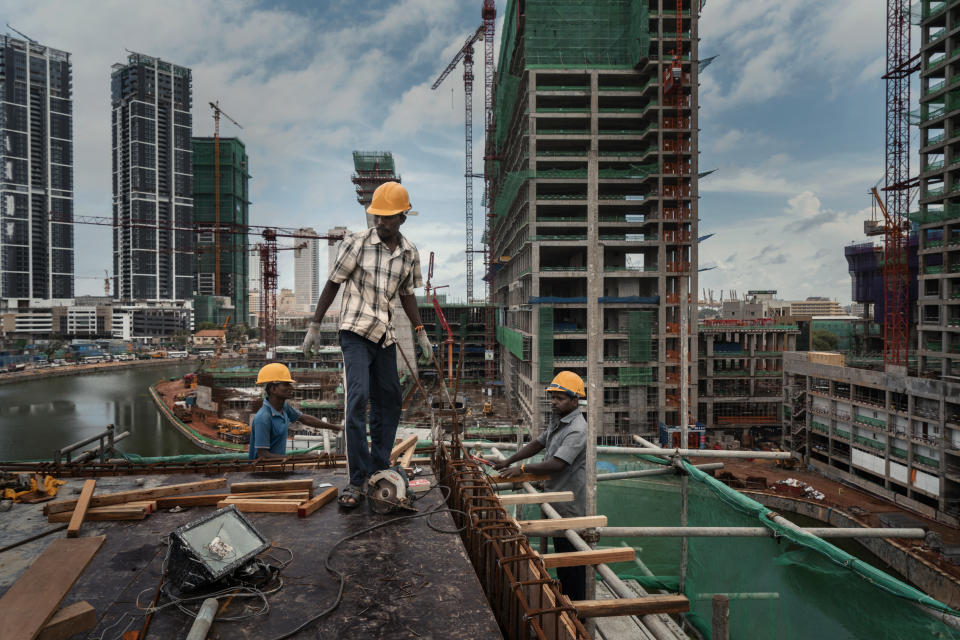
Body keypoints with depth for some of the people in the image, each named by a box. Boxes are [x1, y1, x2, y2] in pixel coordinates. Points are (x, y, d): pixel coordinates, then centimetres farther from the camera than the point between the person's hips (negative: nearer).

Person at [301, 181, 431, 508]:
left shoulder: (409, 253, 6)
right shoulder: (356, 243, -6)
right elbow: (333, 283, -1)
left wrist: (421, 333, 12)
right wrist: (315, 326, -2)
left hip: (385, 334, 5)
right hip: (355, 331, -5)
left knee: (389, 401, 9)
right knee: (358, 398, -16)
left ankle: (378, 470, 24)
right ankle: (357, 481, -10)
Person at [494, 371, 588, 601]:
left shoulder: (577, 430, -23)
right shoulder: (557, 422, 9)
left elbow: (557, 464, -30)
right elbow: (538, 443, 15)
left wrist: (523, 468, -24)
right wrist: (509, 461, 8)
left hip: (571, 507, -10)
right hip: (557, 503, 10)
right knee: (560, 554, 21)